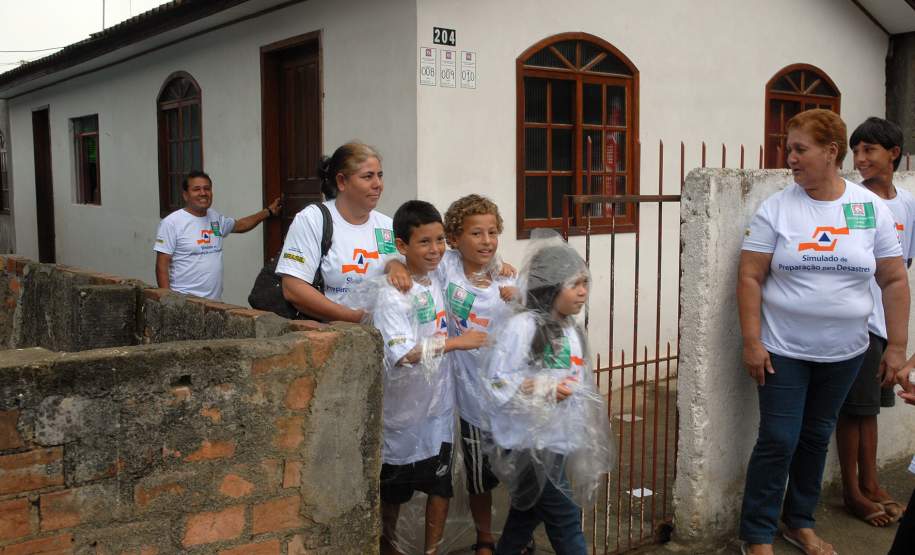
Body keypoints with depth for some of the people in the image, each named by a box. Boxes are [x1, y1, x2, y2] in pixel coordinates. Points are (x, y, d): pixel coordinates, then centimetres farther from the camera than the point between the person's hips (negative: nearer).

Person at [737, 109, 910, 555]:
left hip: (843, 353, 3)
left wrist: (897, 345, 2)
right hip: (783, 351, -2)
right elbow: (750, 278, -8)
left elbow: (894, 281, 3)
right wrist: (751, 342, -13)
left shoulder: (872, 208, -1)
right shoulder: (776, 208, -7)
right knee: (778, 441, -2)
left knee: (817, 438, 15)